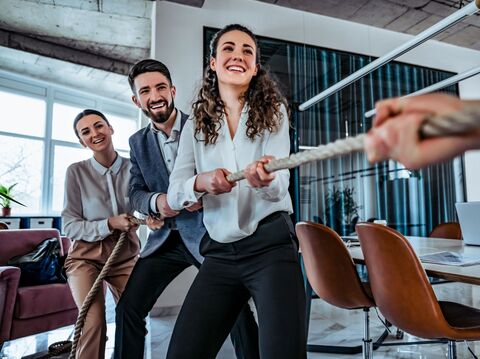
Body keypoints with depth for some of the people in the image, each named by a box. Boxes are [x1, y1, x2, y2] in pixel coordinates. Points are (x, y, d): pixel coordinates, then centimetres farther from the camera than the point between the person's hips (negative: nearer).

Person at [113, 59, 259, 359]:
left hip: (206, 234, -3)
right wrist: (156, 201, -17)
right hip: (165, 238, 4)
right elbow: (136, 192, 6)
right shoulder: (138, 142, 7)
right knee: (128, 309, 4)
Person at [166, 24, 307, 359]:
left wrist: (265, 180, -35)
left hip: (271, 245, -2)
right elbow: (174, 192, -1)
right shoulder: (196, 125, 7)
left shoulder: (273, 111, 1)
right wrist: (201, 182, -24)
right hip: (220, 253, 3)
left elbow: (279, 186, -11)